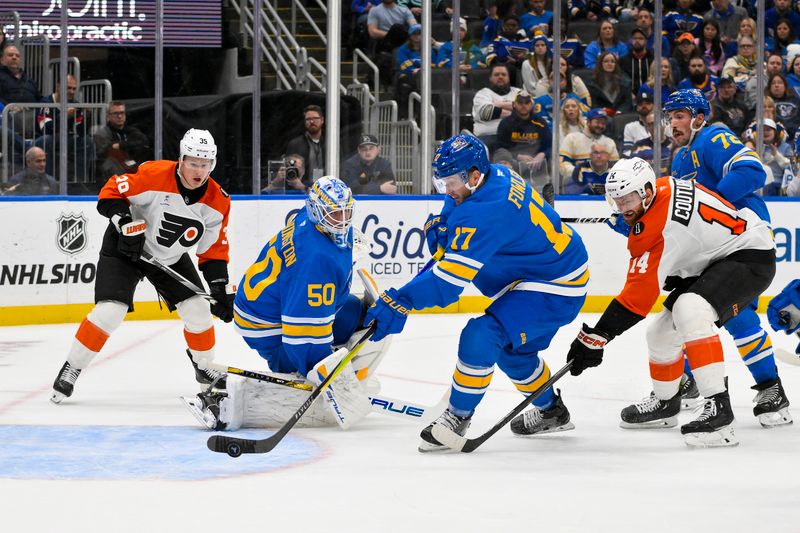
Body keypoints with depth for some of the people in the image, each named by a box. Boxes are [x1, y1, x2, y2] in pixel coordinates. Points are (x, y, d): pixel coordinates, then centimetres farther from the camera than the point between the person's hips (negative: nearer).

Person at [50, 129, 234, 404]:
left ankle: (205, 368, 25)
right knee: (109, 312, -17)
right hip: (124, 248, -5)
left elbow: (214, 251, -3)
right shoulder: (154, 175, -27)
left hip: (171, 258, 5)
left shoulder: (217, 201, -12)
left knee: (198, 312, -2)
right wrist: (126, 222, -31)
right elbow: (111, 193, -18)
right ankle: (71, 369, -2)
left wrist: (220, 290, -10)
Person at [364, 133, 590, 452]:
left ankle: (458, 417, -7)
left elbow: (451, 278, -36)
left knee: (482, 335, -21)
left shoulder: (487, 212, -32)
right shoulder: (496, 175, -2)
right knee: (511, 348, 25)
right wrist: (441, 223, -1)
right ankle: (550, 411, 44)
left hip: (555, 287, -11)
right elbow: (455, 208, 21)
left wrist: (401, 302, -39)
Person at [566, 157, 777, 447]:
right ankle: (664, 403, 38)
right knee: (662, 333, 11)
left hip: (750, 258, -11)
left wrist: (595, 337, -27)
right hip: (713, 260, 11)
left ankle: (717, 406, -35)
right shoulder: (666, 186, -3)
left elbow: (638, 294, -29)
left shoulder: (656, 229, -28)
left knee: (690, 310, -36)